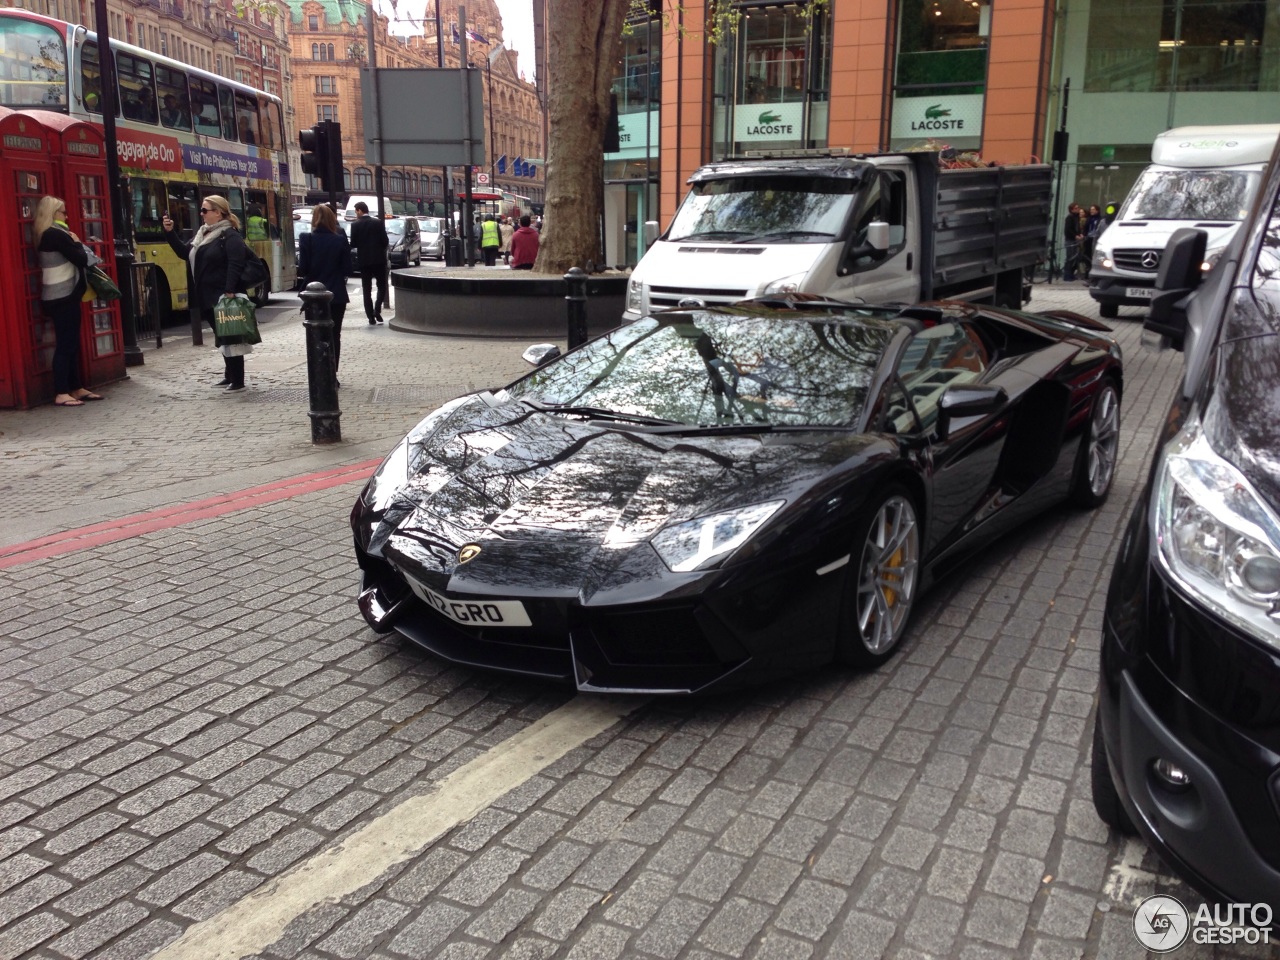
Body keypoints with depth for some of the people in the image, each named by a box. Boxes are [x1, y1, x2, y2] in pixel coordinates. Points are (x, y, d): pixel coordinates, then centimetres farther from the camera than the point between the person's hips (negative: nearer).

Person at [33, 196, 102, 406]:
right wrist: (77, 242, 0)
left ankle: (76, 388, 18)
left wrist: (72, 242, 5)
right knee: (65, 344, -10)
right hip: (63, 297, -10)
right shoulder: (56, 235, -14)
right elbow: (81, 259, -16)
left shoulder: (45, 236, 16)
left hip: (60, 296, 10)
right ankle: (61, 394, -11)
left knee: (71, 343, 13)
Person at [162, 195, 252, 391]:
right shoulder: (202, 234, 16)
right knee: (221, 338, 16)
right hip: (208, 297, 9)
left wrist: (229, 291, -30)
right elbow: (185, 253, 20)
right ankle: (230, 375, 25)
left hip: (225, 297, -9)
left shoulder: (230, 236, -12)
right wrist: (169, 233, 10)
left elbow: (236, 265, -22)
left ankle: (238, 380, -2)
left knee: (230, 337, -6)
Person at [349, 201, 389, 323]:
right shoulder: (378, 222, -1)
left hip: (364, 260, 0)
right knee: (382, 286, 11)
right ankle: (377, 310, -8)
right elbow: (385, 241, -3)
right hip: (379, 258, 0)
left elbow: (353, 243, -4)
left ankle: (371, 316, 1)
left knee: (367, 289, 5)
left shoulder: (356, 225, -4)